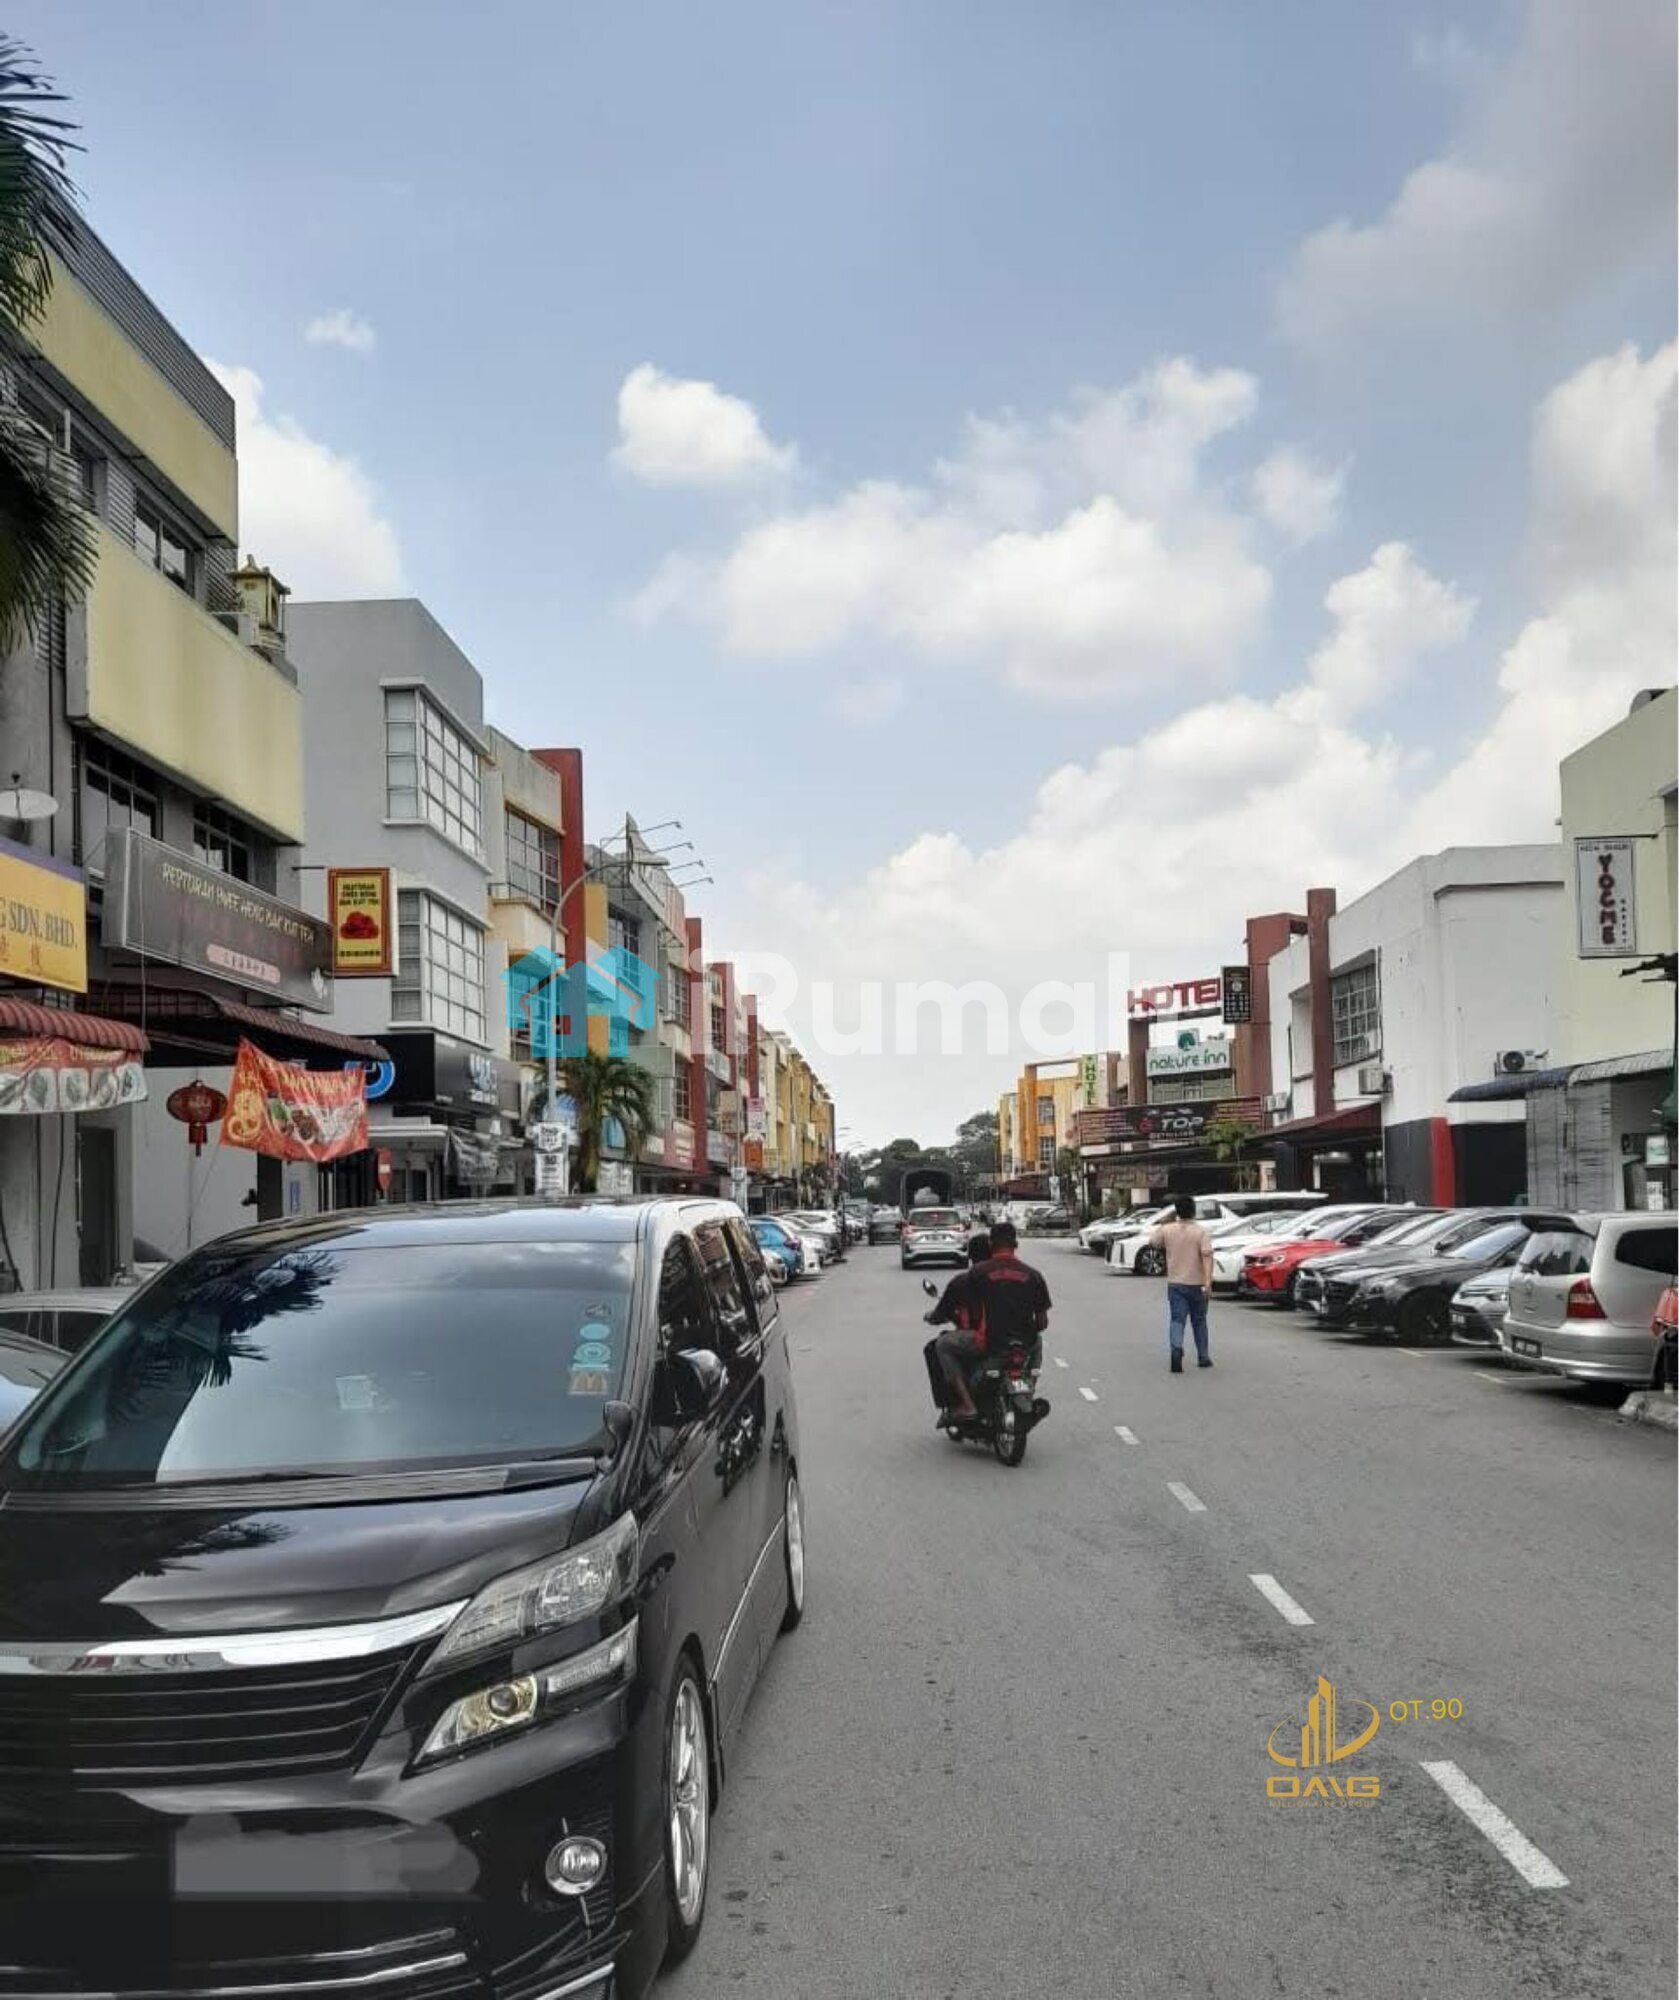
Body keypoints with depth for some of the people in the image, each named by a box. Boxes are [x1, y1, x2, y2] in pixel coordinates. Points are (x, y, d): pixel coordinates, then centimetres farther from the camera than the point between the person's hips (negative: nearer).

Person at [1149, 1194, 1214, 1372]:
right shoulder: (1201, 1232, -9)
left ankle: (1176, 1348, -28)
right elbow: (1207, 1257, -19)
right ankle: (1203, 1357, 24)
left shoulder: (1167, 1230, -3)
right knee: (1199, 1321, 15)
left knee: (1177, 1319, -2)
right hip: (1196, 1284, 0)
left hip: (1175, 1283, 1)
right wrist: (1208, 1283, -22)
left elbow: (1152, 1243, 13)